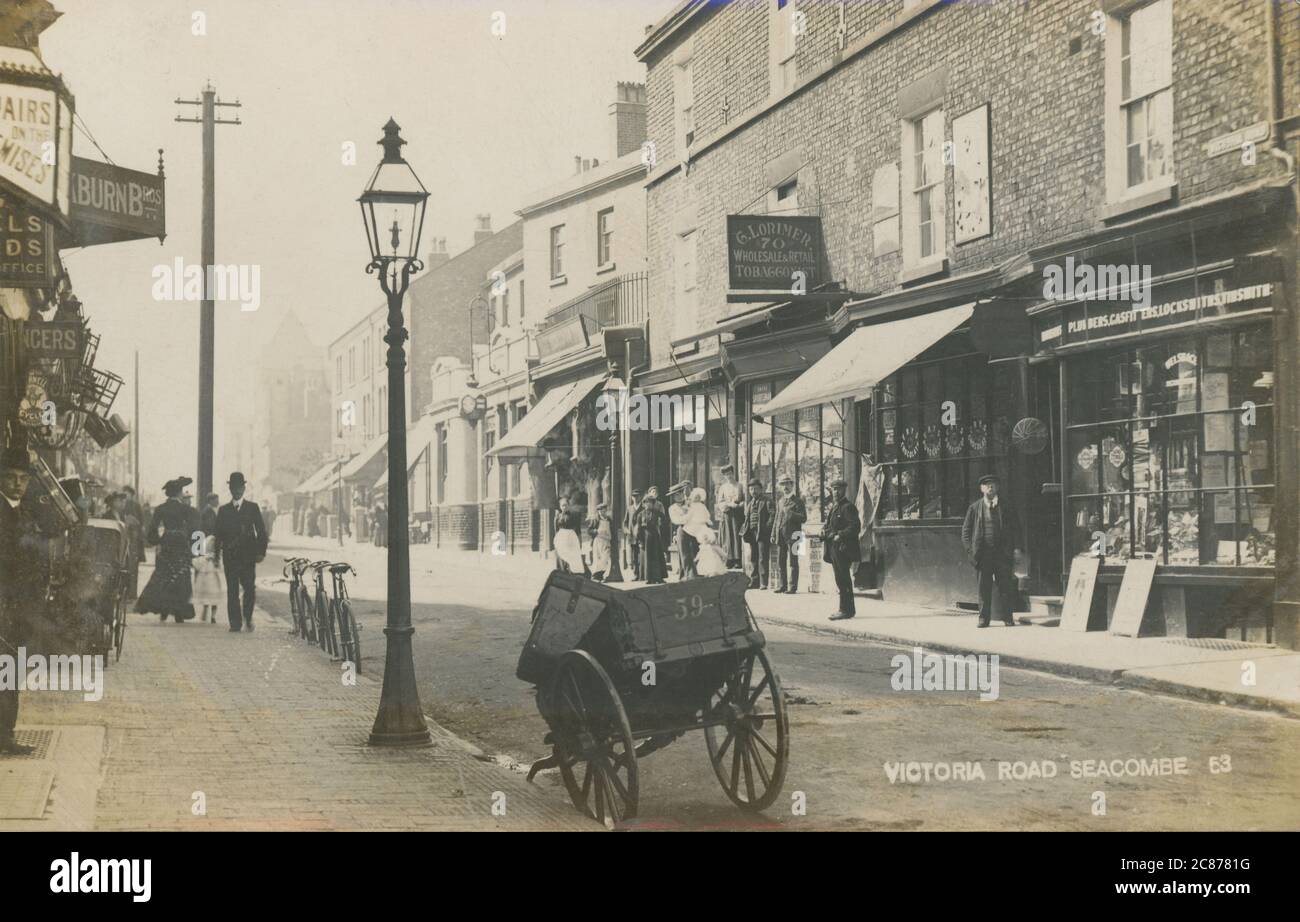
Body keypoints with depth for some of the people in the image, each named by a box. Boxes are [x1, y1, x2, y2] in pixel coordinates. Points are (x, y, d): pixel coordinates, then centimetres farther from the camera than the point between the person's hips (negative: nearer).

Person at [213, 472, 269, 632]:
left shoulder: (252, 508, 9)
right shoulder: (223, 510, 13)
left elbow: (261, 531, 6)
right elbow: (219, 534, 12)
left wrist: (261, 551, -3)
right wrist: (217, 554, 3)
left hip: (248, 555, -1)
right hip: (230, 556, 1)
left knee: (250, 588, -10)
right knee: (232, 590, -1)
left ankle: (248, 618, 8)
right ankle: (234, 623, 2)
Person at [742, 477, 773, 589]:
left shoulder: (767, 502, -1)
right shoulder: (749, 503, 19)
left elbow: (772, 517, -8)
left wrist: (767, 528, -18)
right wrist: (744, 529, 10)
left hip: (763, 534, -7)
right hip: (752, 533, 7)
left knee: (763, 559, -6)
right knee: (753, 559, 9)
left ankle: (763, 583, -5)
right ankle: (754, 581, 15)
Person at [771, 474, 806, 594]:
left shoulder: (798, 501, -2)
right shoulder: (780, 501, 17)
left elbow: (804, 518, -8)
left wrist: (791, 514, -21)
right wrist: (773, 534, 14)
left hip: (792, 535, -6)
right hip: (781, 536, 6)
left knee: (793, 562, -3)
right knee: (780, 562, 7)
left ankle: (793, 587, -1)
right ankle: (781, 585, 13)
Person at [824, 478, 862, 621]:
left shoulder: (848, 507, -9)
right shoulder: (834, 507, 19)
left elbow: (855, 527, -17)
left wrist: (840, 536, -21)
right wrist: (825, 532, 7)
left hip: (843, 548, -9)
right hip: (834, 549, 9)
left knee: (843, 580, -9)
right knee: (841, 580, 12)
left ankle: (846, 610, -7)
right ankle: (848, 608, 19)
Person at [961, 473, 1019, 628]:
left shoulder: (1005, 508, 9)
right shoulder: (975, 508, 7)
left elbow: (1015, 529, 12)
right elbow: (966, 530, 8)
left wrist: (1015, 549, 1)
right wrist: (970, 550, -2)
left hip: (1002, 553, 0)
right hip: (983, 554, 0)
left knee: (1005, 586, 0)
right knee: (984, 587, 1)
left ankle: (1007, 617, 6)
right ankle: (984, 618, 6)